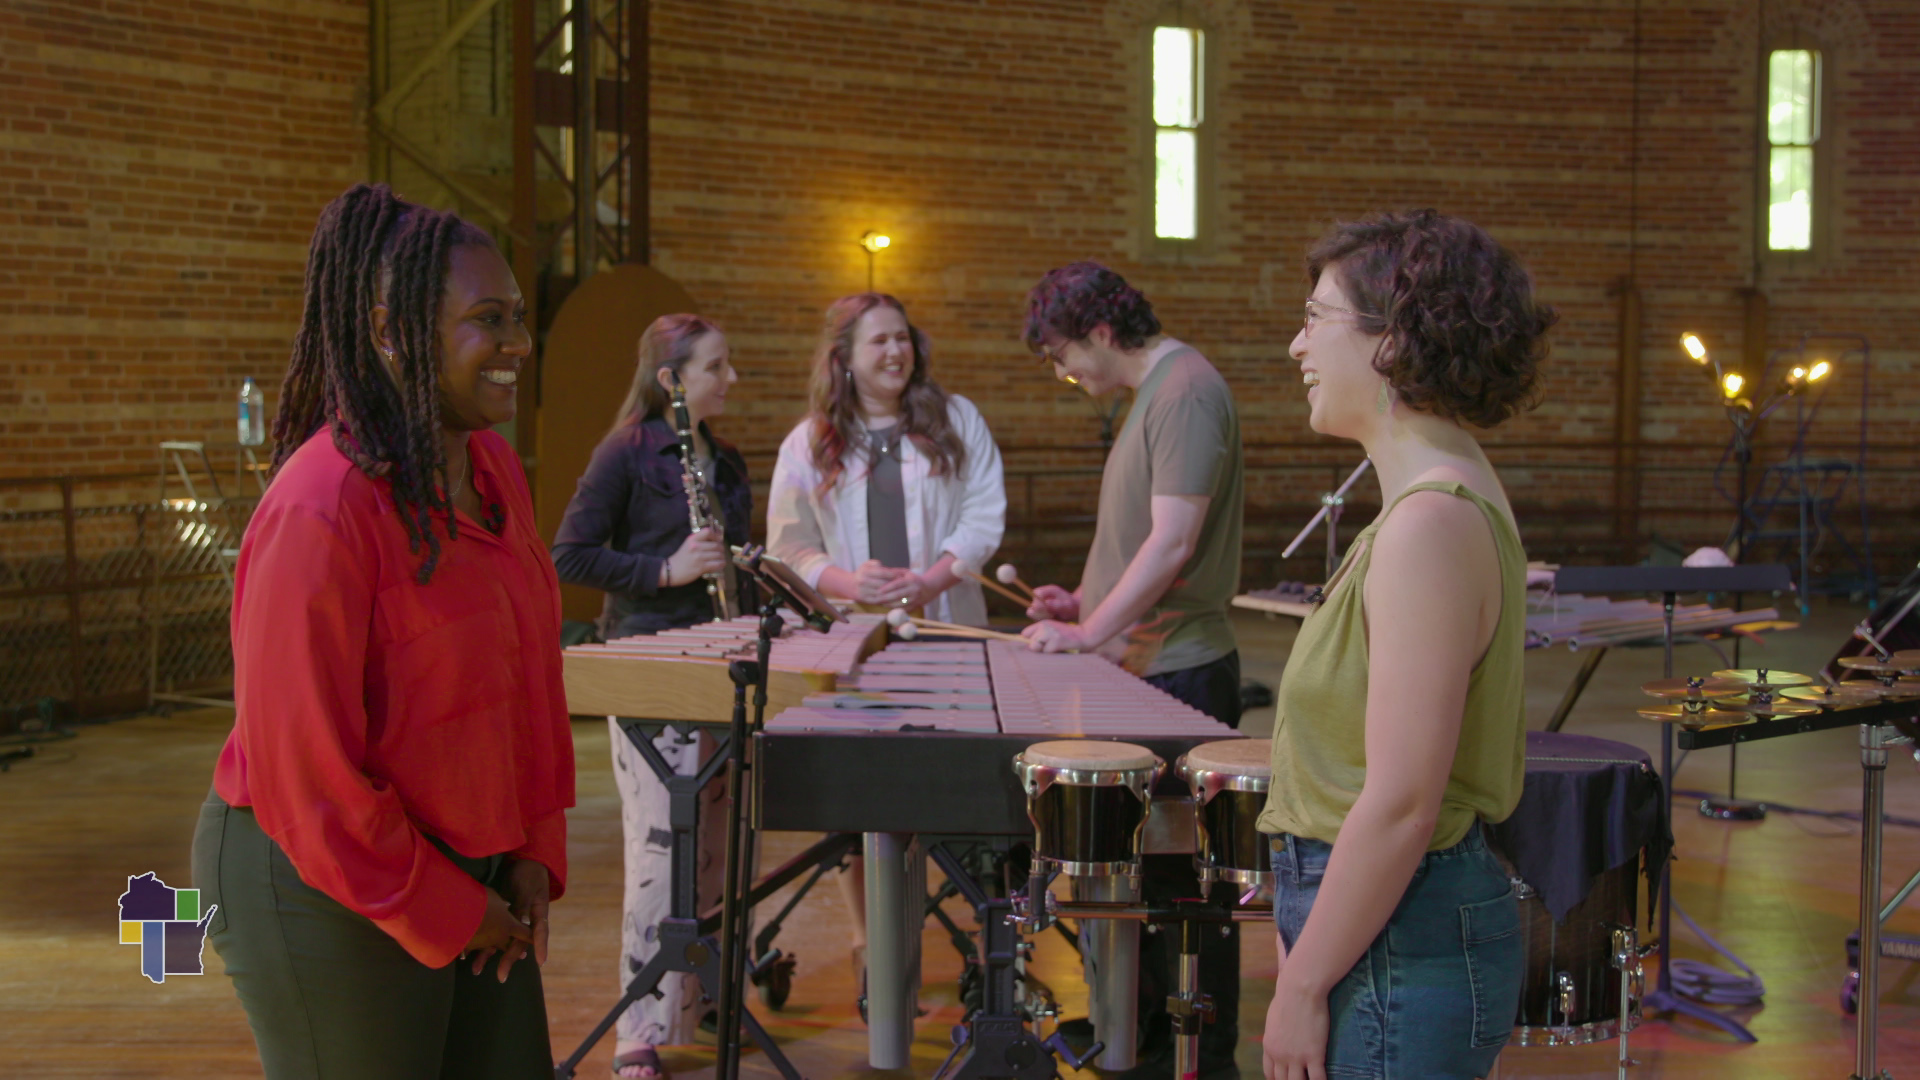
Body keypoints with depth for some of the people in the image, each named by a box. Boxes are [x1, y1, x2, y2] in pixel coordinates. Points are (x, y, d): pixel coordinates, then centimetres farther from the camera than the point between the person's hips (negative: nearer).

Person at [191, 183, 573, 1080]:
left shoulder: (493, 468, 2)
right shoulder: (322, 512, -23)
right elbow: (303, 770, -21)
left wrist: (535, 853, 4)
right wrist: (448, 914, -13)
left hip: (469, 871, 8)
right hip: (326, 892, -8)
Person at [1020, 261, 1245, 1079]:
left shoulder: (1186, 392, -16)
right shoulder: (1153, 392, 15)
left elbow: (1173, 543, -22)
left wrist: (1092, 633, -19)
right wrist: (1087, 599, 12)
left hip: (1177, 675, -10)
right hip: (1142, 671, 10)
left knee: (1182, 876, -1)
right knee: (1140, 861, 17)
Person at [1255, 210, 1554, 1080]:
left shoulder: (1431, 524, -21)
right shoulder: (1445, 499, 11)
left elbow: (1401, 804, -24)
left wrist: (1302, 987, -17)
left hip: (1400, 952, -10)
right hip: (1400, 931, 10)